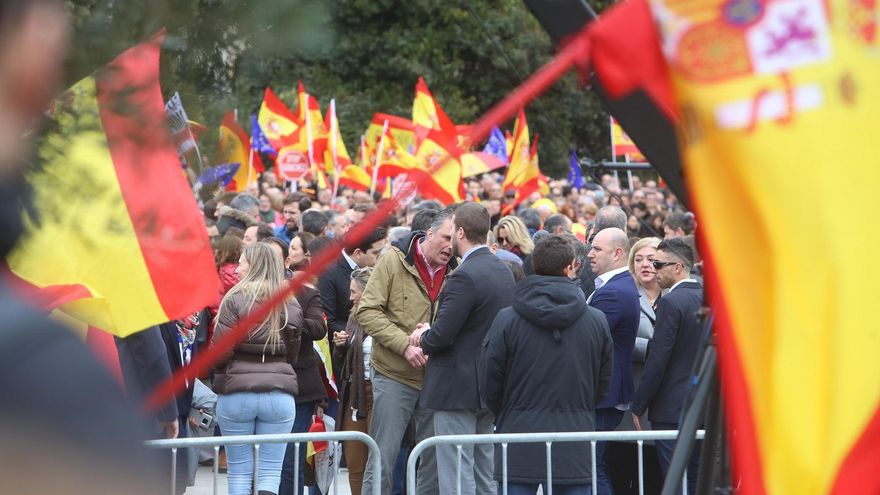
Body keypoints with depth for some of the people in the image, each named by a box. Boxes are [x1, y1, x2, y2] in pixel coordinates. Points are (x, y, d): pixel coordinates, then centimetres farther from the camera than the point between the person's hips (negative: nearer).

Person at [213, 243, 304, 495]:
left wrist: (213, 368, 10)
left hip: (236, 392, -2)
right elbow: (292, 351, 10)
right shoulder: (291, 305, 5)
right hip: (279, 394, 2)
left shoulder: (235, 300, -7)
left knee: (239, 471, 7)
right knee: (271, 471, 4)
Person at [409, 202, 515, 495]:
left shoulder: (465, 277, -20)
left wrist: (422, 338, 0)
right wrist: (431, 334, 12)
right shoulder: (504, 271, 9)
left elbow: (441, 335, -23)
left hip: (458, 389, -9)